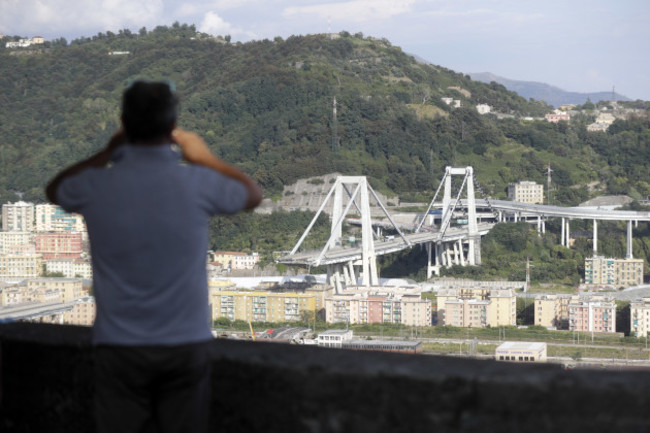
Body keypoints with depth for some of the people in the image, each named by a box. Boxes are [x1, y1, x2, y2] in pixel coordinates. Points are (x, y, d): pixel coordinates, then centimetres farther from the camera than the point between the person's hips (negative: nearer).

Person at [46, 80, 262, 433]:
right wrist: (205, 158, 22)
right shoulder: (199, 183, -10)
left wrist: (107, 153, 20)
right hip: (186, 344, 0)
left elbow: (54, 190, 18)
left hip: (119, 346, 0)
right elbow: (253, 195, 13)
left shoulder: (96, 186, -8)